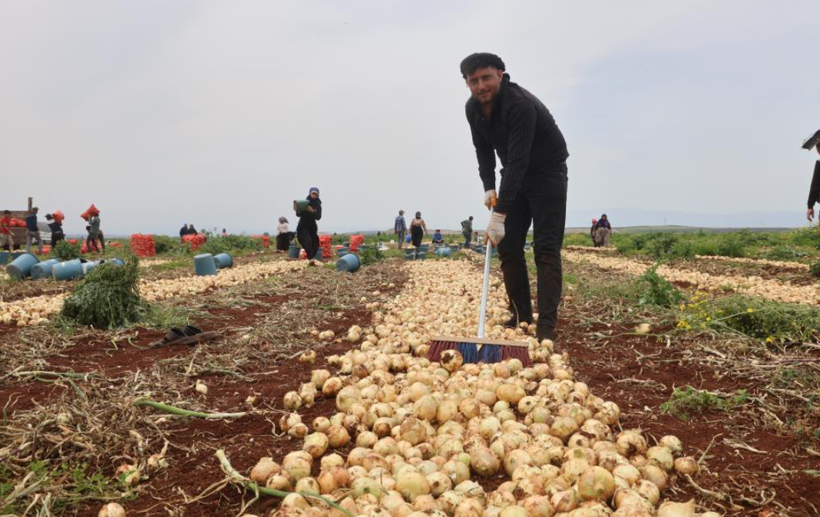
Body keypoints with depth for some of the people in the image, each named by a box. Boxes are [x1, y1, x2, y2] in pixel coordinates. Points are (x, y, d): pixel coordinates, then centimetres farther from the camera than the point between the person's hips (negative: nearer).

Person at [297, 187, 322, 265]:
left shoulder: (318, 205, 1)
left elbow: (318, 217, -12)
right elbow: (297, 214, -11)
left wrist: (312, 211, -27)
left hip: (312, 226, 4)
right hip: (302, 226, -4)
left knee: (315, 244, 3)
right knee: (307, 241, -25)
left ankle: (311, 258, 22)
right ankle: (311, 259, -35)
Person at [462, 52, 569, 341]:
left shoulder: (520, 104, -31)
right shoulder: (473, 108, -6)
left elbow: (518, 161, -37)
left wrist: (500, 215, -42)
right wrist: (489, 187, -5)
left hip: (547, 173, -7)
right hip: (514, 176, 7)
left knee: (546, 249, -14)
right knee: (508, 247, 1)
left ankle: (547, 325, -14)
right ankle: (520, 316, 12)